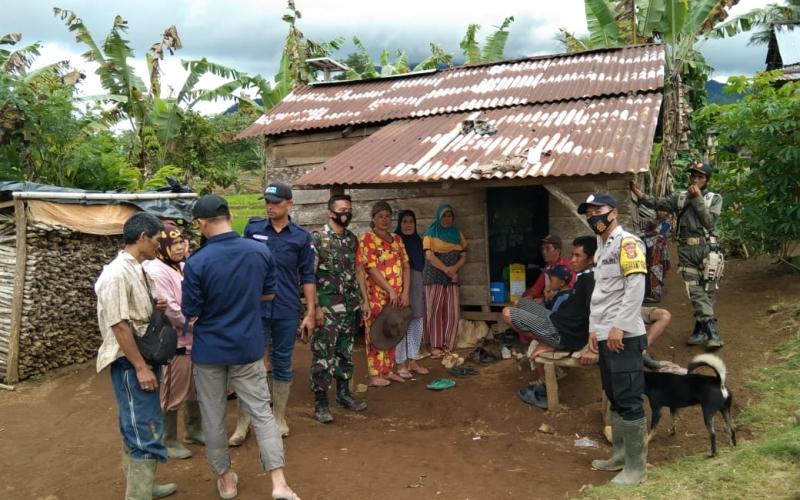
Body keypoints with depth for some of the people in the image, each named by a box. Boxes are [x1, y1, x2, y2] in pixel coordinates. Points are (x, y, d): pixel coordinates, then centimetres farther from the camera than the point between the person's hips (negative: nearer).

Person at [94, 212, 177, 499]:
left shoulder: (137, 270, 9)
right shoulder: (117, 274, -19)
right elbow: (119, 325, -22)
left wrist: (157, 308, 0)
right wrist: (140, 367, -21)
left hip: (142, 358, 10)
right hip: (129, 363, -10)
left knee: (136, 428, 18)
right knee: (146, 432, -6)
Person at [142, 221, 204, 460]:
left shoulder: (183, 267, 9)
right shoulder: (156, 271, -17)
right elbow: (169, 309, -22)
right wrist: (196, 326, -12)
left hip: (193, 338, 8)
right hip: (174, 341, -8)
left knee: (194, 389, 19)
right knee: (173, 394, 4)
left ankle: (194, 430, 36)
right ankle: (169, 441, 19)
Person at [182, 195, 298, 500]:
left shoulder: (196, 263, -18)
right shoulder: (261, 251, -7)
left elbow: (191, 314, -9)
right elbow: (268, 295, 6)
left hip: (209, 349, -2)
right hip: (248, 346, 2)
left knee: (213, 416, 15)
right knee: (261, 412, 8)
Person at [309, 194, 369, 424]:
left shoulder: (352, 239, 10)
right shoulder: (317, 238, -9)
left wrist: (364, 300, 13)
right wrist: (315, 307, -17)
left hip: (351, 307, 6)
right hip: (328, 309, -6)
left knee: (346, 351, 15)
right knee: (323, 354, -2)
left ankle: (343, 393, 28)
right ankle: (320, 401, 7)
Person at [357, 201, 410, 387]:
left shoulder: (396, 240, 12)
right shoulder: (367, 239, -7)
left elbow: (405, 267, 8)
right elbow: (372, 269, -15)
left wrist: (405, 292, -4)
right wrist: (390, 290, -18)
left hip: (396, 296, 6)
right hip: (377, 296, -6)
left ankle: (388, 370, 23)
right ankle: (375, 375, 6)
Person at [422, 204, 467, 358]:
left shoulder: (457, 234, 14)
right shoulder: (431, 233, 1)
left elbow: (463, 256, 10)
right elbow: (429, 255, -10)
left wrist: (454, 268, -10)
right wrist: (446, 269, -18)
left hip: (452, 278, 4)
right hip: (434, 276, -4)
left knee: (452, 312, -1)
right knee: (435, 311, -5)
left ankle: (447, 345, 5)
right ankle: (435, 346, -3)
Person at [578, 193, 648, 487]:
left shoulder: (627, 242, -9)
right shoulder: (602, 250, 21)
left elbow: (636, 287, -19)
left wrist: (619, 327, -21)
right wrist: (594, 328, 16)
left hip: (624, 336, -9)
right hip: (605, 337, 10)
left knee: (629, 401, -4)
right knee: (615, 398, 16)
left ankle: (636, 466, 6)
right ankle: (621, 454, 28)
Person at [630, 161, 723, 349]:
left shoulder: (714, 199, 4)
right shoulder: (679, 197, 10)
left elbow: (709, 222, -10)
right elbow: (656, 203, 0)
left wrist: (698, 198, -12)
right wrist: (636, 190, -14)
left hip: (707, 249, -2)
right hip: (686, 250, 2)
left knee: (707, 291, 0)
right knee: (696, 292, -3)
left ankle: (701, 329, 9)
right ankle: (712, 331, 2)